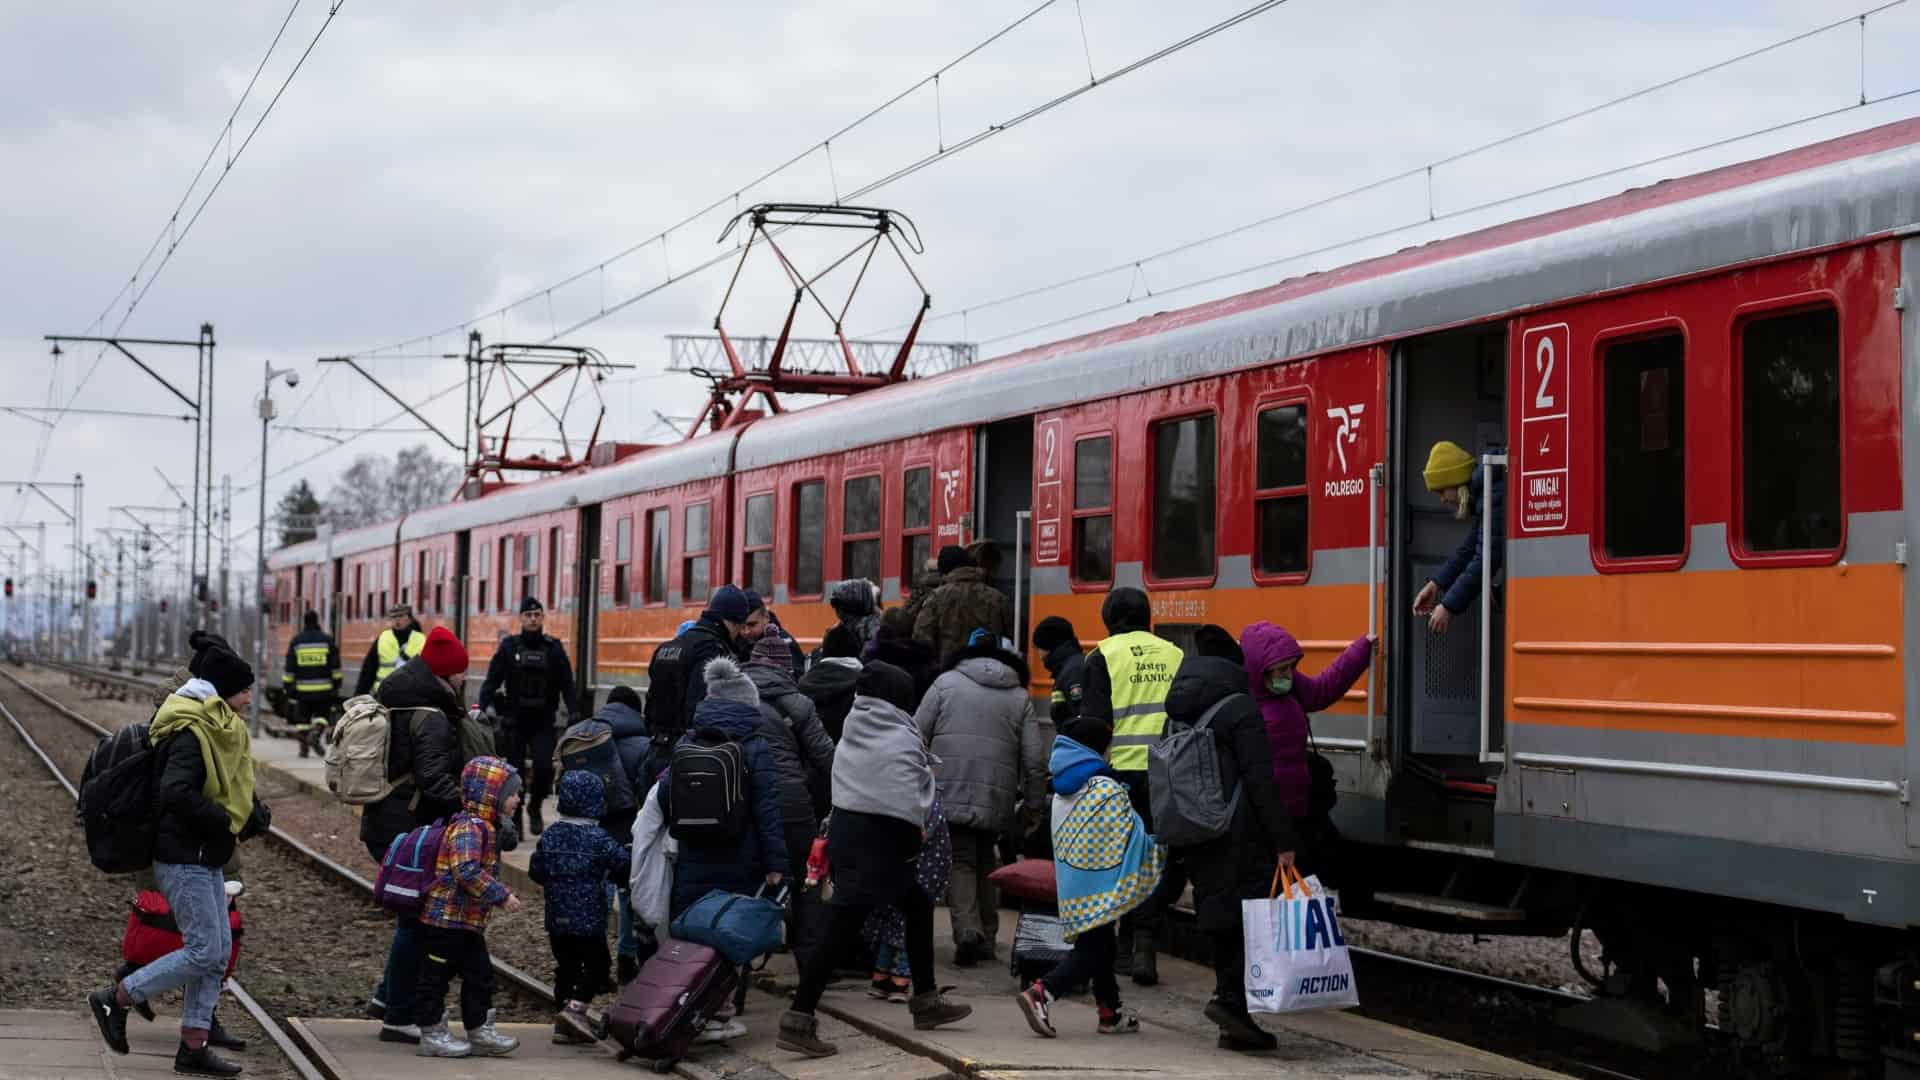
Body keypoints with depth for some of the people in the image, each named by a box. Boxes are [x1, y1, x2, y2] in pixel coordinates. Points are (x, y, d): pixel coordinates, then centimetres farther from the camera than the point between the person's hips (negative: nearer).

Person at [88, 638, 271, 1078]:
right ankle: (116, 999, 3)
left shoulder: (219, 729, 12)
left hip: (206, 859, 10)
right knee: (203, 951, -9)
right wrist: (227, 822, -20)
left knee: (218, 951, 9)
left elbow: (233, 787, 19)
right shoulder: (190, 733, -18)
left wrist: (253, 812, 0)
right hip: (184, 858, -10)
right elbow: (176, 793, -29)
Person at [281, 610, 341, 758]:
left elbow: (289, 667, 4)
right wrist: (337, 684, 9)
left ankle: (304, 747, 7)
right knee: (322, 714, 10)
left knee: (302, 718, 9)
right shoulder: (327, 640, 1)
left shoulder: (296, 641, 3)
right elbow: (335, 666, 2)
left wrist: (287, 686, 10)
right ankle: (317, 730, -18)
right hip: (324, 688, -1)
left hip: (303, 688, 1)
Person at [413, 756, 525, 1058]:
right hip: (444, 917, -10)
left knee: (479, 974, 12)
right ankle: (431, 1035, 8)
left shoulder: (483, 827, 14)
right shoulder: (469, 828, -20)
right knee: (436, 976, 1)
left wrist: (501, 894, 18)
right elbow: (467, 871, -31)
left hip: (468, 921, 10)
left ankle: (480, 1030, 19)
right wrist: (501, 895, -26)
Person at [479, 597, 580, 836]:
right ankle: (514, 818, 13)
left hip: (544, 722, 0)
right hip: (514, 722, 0)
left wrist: (574, 713, -7)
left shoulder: (554, 648, 5)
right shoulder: (509, 647, 4)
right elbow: (492, 680, 1)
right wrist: (482, 708, -13)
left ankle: (535, 806, 17)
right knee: (514, 770, 2)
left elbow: (567, 684, 5)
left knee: (544, 768, -10)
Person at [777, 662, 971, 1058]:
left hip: (846, 826, 9)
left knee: (917, 905, 22)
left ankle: (926, 1002, 30)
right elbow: (905, 802, -17)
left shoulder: (852, 732, 13)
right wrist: (914, 840, -2)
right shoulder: (901, 739, -10)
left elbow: (850, 784, 9)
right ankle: (798, 1021, -13)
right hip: (876, 837, -9)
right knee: (843, 930, -9)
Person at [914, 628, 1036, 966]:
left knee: (960, 861, 1)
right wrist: (1033, 804, 12)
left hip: (949, 793, -2)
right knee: (986, 862, 17)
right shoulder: (1019, 697, 11)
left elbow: (917, 736, 1)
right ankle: (987, 938, 19)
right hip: (996, 797, 2)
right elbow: (1031, 757, 6)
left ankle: (967, 930, -18)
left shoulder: (946, 682, 5)